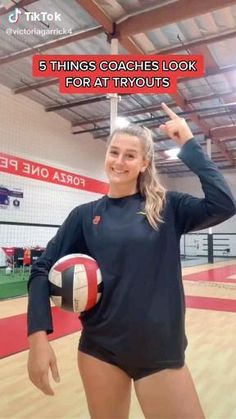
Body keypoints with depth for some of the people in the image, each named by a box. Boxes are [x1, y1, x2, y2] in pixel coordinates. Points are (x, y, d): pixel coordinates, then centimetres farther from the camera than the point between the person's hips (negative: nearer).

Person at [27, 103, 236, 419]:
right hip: (100, 350, 1)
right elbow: (43, 270, -2)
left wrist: (189, 144, -14)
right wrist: (38, 336, -14)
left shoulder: (167, 207, -2)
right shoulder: (85, 215, -1)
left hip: (161, 351, -1)